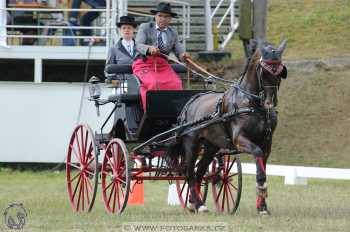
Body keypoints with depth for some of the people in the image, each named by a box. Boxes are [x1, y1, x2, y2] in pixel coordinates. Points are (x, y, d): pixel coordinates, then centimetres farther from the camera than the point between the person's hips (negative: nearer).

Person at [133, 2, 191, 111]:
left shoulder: (173, 33, 18)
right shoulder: (145, 27, 9)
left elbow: (179, 51, 10)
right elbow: (138, 45, -6)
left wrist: (183, 55, -16)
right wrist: (149, 49, -29)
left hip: (163, 66, 3)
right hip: (144, 64, -3)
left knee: (176, 84, -27)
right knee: (153, 84, -34)